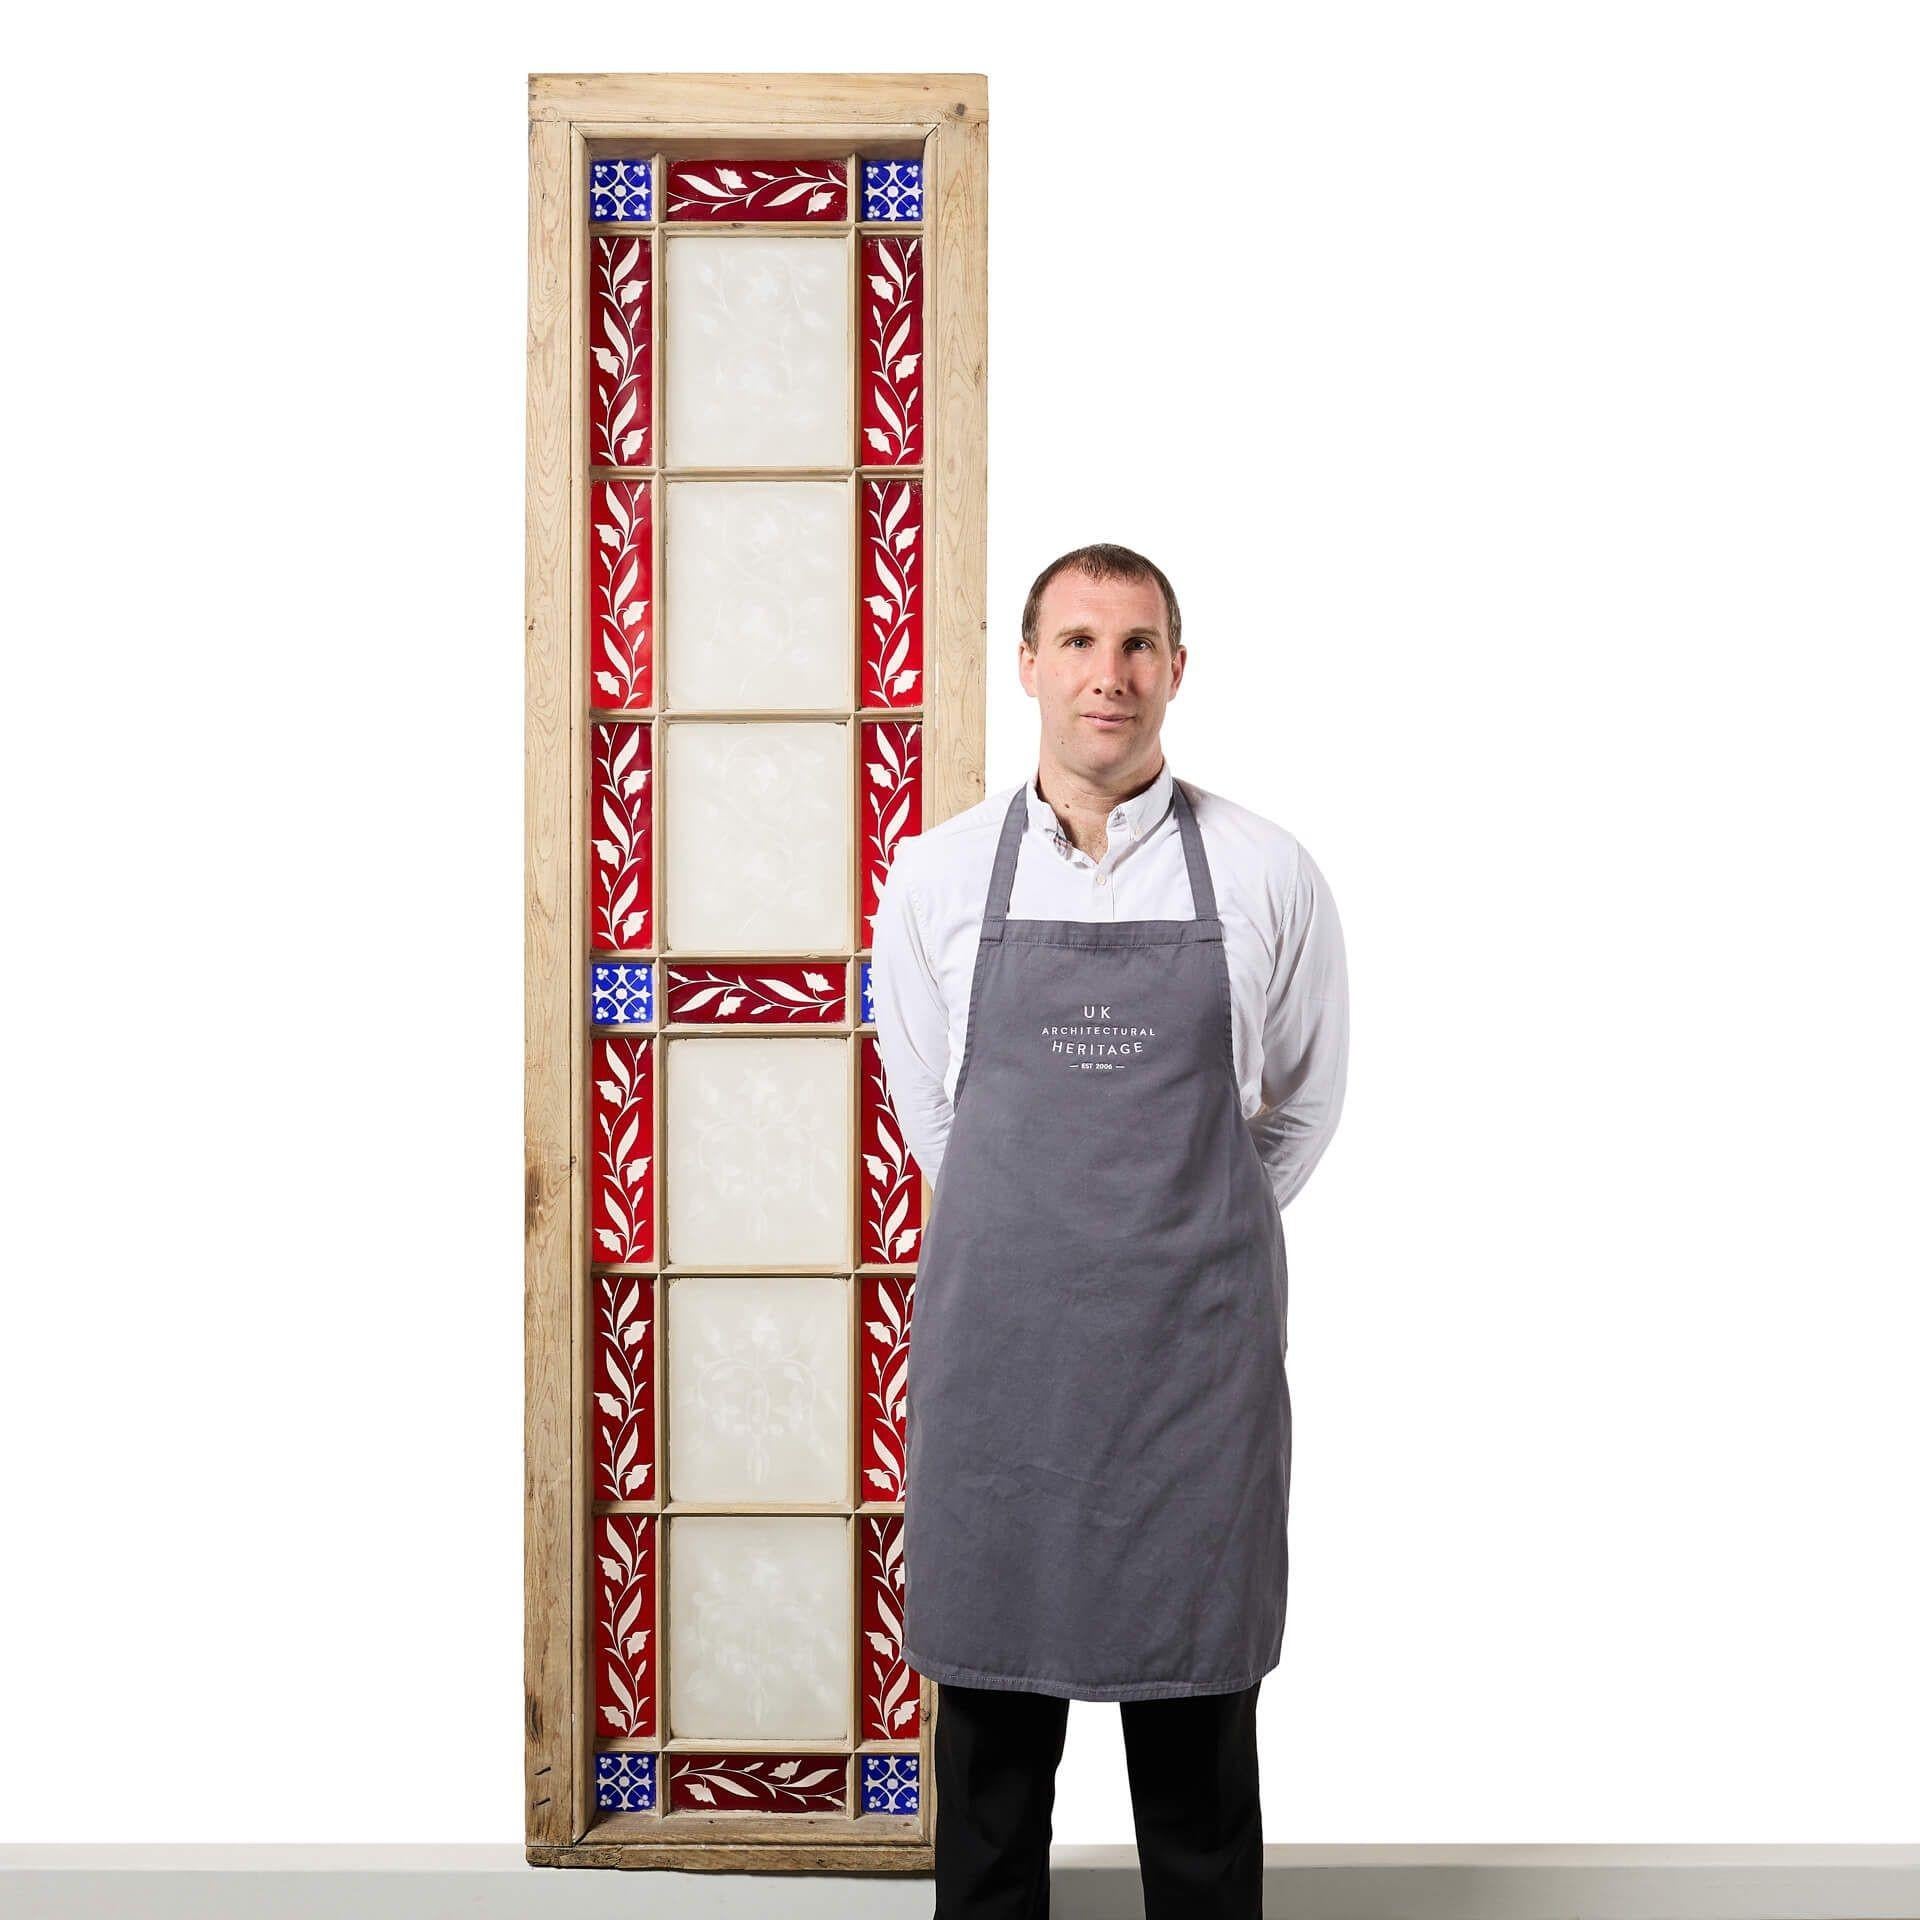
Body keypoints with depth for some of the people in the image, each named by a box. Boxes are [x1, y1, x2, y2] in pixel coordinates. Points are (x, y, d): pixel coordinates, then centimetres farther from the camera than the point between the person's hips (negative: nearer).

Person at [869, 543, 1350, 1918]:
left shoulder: (1268, 876, 1)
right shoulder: (934, 878, 3)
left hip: (1196, 1346, 0)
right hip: (994, 1332, 1)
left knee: (1198, 1724, 7)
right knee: (991, 1713, 8)